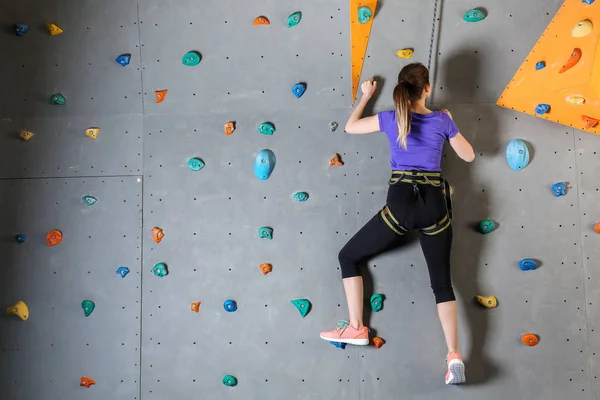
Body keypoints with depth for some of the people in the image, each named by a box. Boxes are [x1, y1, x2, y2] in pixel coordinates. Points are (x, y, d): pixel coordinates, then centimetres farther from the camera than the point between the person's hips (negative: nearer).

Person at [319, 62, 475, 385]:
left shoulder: (391, 119, 4)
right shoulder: (442, 120, 7)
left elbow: (350, 127, 20)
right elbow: (469, 156, 19)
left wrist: (366, 96, 33)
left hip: (401, 203, -2)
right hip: (435, 204, 3)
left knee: (348, 257, 14)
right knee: (442, 283, 10)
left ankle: (356, 328, 12)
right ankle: (454, 357, -1)